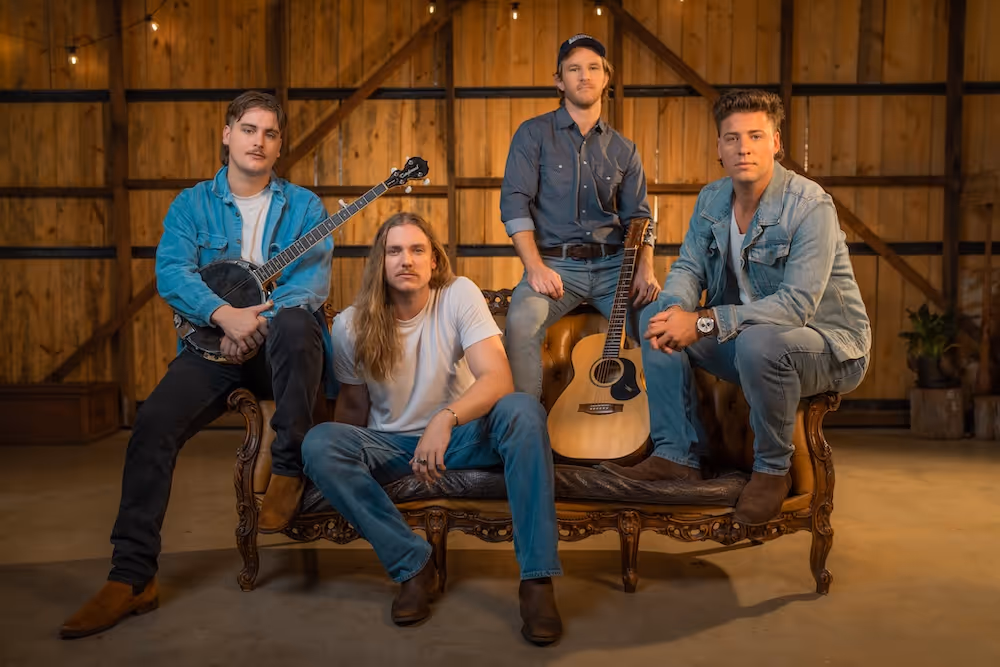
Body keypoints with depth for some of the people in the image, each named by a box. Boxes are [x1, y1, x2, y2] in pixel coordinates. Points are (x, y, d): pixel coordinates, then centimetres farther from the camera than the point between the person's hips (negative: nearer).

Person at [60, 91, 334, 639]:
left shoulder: (303, 206, 7)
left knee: (294, 322, -37)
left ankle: (289, 466, -19)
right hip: (214, 342, 2)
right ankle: (131, 576, -10)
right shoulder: (192, 204, 11)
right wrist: (224, 315, -24)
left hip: (281, 341, -1)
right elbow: (171, 273, -5)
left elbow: (315, 277, -7)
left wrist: (260, 324, -23)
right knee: (153, 423, -21)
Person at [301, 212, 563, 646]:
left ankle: (537, 579, -27)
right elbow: (354, 407, 6)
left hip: (460, 435, -1)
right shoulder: (351, 326, -7)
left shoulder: (459, 295, -13)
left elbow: (498, 378, -24)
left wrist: (446, 419, -41)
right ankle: (414, 566, -17)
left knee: (523, 412, -32)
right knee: (318, 444, -28)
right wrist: (341, 460, -7)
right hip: (390, 445, 2)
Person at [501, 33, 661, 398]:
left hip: (614, 264, 3)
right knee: (522, 320, -33)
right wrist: (535, 267, -17)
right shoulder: (534, 134, 7)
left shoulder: (623, 149, 17)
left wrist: (645, 269, -6)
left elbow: (638, 217, 14)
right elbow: (515, 203, -3)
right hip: (555, 263, -3)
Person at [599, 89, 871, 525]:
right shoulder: (712, 199, 1)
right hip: (745, 338, 7)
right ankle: (677, 455, -3)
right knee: (657, 319, -7)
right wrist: (676, 308, -22)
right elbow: (688, 268, 3)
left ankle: (773, 469, -11)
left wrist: (704, 322, -34)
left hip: (828, 346, -6)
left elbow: (797, 304, -30)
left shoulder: (810, 206, -22)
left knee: (758, 341, -38)